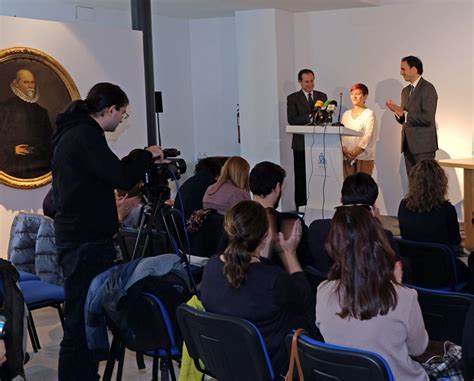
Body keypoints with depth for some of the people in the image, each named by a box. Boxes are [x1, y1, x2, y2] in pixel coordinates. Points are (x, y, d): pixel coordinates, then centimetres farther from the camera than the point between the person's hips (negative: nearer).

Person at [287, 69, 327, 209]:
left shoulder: (322, 96, 15)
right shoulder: (292, 98, 4)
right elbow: (292, 119, -9)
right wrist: (310, 117, -20)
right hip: (301, 144, -2)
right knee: (301, 178, 0)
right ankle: (301, 208, 5)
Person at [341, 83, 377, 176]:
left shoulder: (369, 114, 0)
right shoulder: (346, 114, 17)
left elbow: (368, 136, -8)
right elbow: (341, 135, 11)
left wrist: (355, 152, -17)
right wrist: (344, 150, -6)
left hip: (364, 156, -4)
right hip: (347, 157, 4)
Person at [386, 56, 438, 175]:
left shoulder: (427, 88, -9)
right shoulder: (406, 90, 16)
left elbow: (427, 118, -18)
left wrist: (405, 114, -15)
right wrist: (397, 111, -1)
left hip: (423, 145, -8)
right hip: (408, 145, 8)